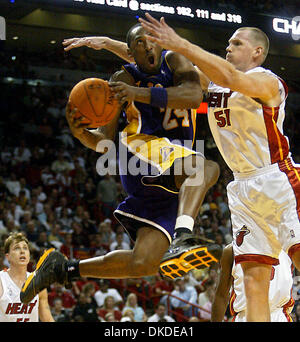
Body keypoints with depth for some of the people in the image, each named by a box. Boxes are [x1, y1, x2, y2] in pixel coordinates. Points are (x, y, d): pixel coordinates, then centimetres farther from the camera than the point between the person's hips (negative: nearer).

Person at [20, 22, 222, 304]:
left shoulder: (174, 62, 9)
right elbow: (104, 142, 2)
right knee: (207, 167, -35)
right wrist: (80, 132, -21)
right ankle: (181, 238, -59)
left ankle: (64, 269, 12)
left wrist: (141, 93, -28)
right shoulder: (124, 79, 6)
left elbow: (194, 95, -16)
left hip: (169, 185, 3)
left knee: (143, 265, -3)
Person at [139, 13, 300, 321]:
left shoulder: (267, 81, -7)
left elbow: (232, 79, -29)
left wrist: (180, 45, -32)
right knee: (253, 279, -3)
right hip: (244, 188, 6)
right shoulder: (212, 79, 14)